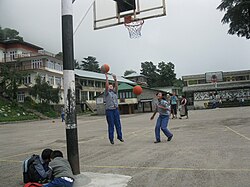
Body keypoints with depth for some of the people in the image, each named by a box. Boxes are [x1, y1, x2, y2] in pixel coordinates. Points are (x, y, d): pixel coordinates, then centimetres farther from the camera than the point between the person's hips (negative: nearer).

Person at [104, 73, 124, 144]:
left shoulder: (115, 92, 16)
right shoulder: (107, 93, 5)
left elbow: (116, 86, 0)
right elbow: (106, 86, -11)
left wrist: (115, 79, -8)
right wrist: (107, 78, -11)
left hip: (116, 110, 4)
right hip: (109, 110, -4)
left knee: (118, 124, 6)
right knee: (111, 125, 0)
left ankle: (120, 136, 16)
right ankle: (111, 138, 9)